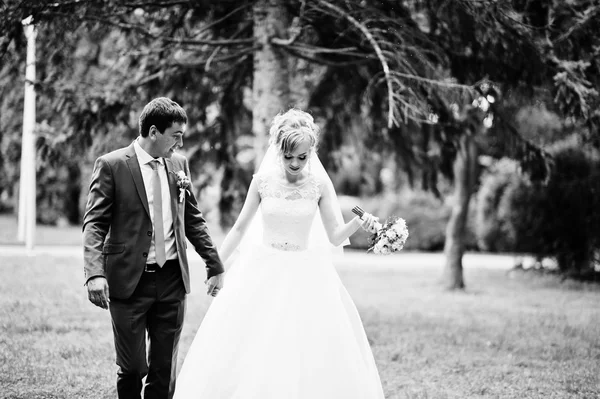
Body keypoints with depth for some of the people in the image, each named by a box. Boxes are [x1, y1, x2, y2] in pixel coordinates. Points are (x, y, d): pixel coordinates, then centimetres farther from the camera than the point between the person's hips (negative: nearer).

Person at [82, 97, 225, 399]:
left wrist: (214, 266, 14)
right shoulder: (112, 165, -7)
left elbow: (193, 219, 16)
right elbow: (94, 224, -10)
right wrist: (95, 273, -22)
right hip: (129, 282, -4)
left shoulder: (178, 164, 9)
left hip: (172, 282, 5)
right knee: (132, 368, 1)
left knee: (164, 369, 8)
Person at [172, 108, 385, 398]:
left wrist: (358, 224, -21)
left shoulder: (320, 184, -4)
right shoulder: (262, 181, -3)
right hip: (263, 274, 1)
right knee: (248, 356, 0)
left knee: (311, 357, -2)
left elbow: (335, 237, -2)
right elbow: (240, 227, 8)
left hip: (305, 276, -1)